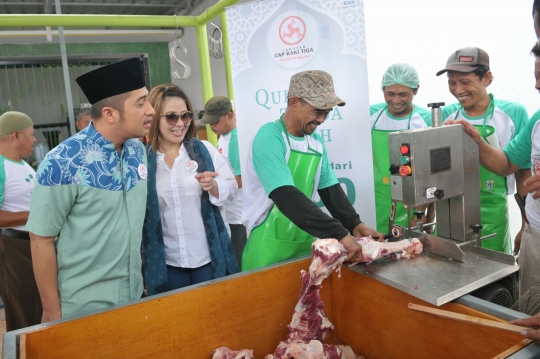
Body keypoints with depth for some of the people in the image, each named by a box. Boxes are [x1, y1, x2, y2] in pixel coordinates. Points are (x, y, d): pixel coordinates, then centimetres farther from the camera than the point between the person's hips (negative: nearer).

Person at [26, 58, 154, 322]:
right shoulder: (63, 163, -20)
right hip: (84, 306, -5)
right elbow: (41, 239, -14)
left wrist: (141, 272, 12)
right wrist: (52, 312, -8)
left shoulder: (138, 150, -3)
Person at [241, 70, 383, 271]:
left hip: (306, 243, 7)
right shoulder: (269, 138, -18)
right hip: (270, 248, -6)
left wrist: (354, 225, -6)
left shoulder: (316, 142, 5)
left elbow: (330, 190, 9)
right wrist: (339, 234, -29)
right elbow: (287, 198, -28)